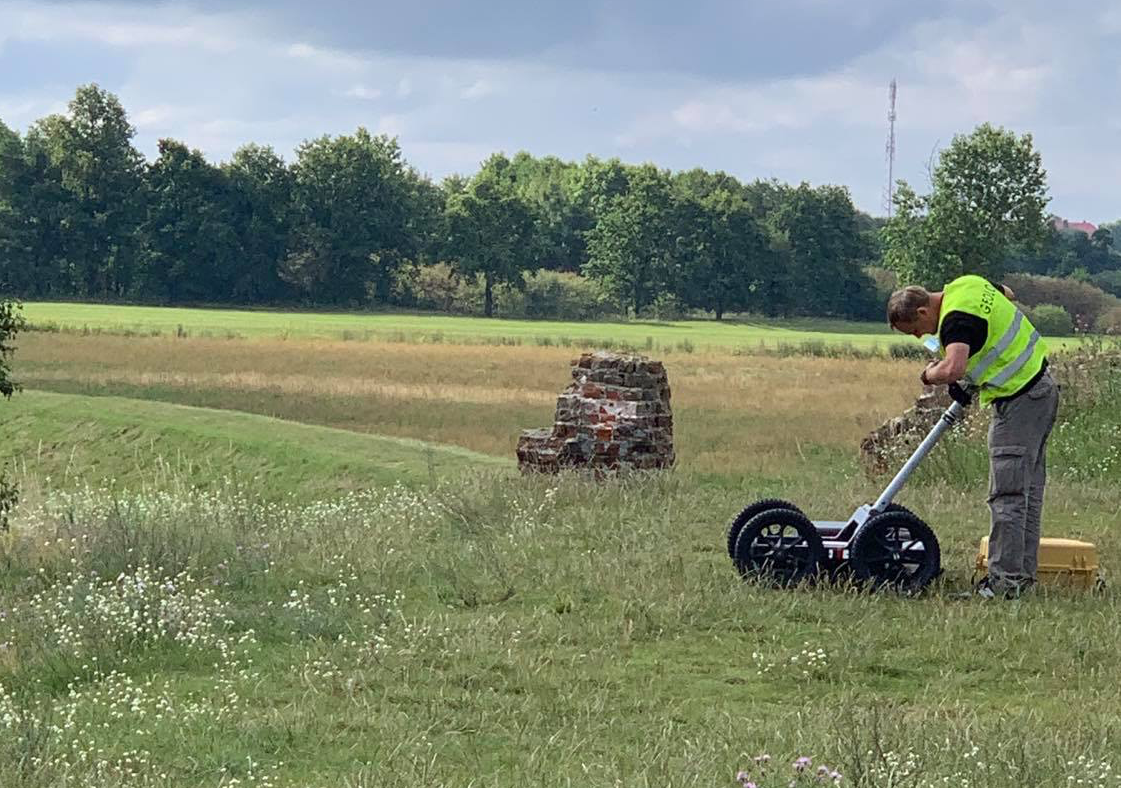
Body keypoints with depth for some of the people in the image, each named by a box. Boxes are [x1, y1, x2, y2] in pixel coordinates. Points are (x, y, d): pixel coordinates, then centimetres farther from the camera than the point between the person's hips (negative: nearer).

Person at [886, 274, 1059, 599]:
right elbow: (1006, 294, 30)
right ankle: (1023, 572, 17)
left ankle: (1005, 577, -9)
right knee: (1029, 491, 13)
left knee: (1007, 494, -8)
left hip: (1019, 399, -10)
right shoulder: (967, 284, 8)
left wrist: (930, 374, -15)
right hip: (1041, 387, 10)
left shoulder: (956, 318, -21)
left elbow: (952, 370, -37)